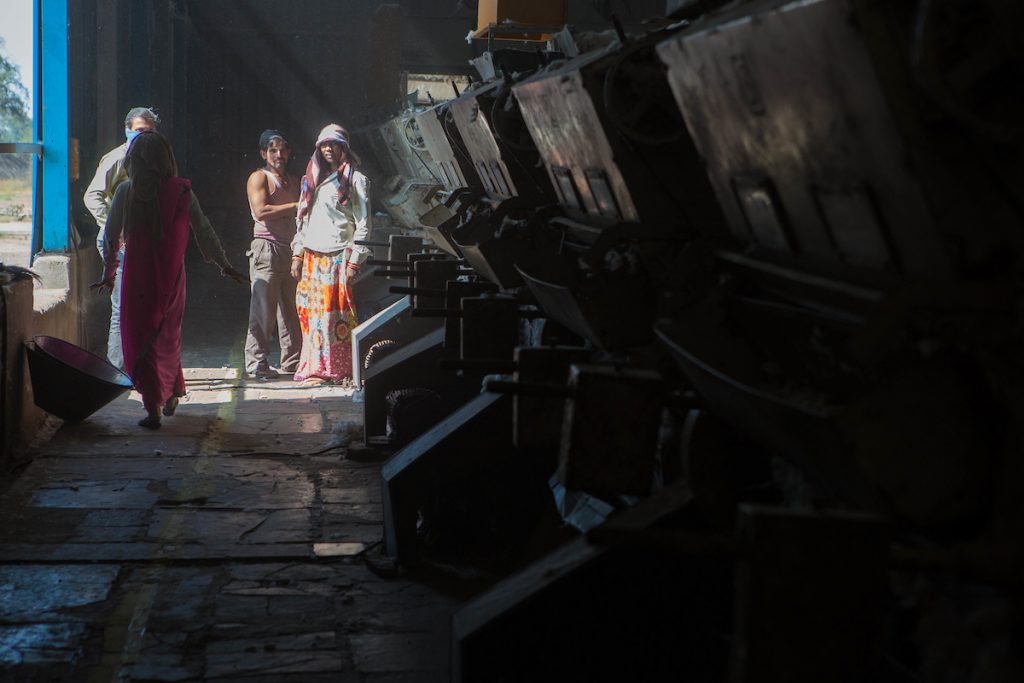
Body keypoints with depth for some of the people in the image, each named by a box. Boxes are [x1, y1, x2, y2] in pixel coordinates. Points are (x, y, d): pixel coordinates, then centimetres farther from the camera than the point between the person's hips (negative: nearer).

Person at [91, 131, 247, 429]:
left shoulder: (126, 192, -7)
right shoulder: (181, 191, -2)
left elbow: (110, 236, 0)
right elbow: (204, 231, 3)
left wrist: (109, 272, 13)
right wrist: (225, 265, 13)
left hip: (138, 273, -3)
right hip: (172, 275, 3)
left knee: (140, 337, 4)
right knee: (168, 334, 21)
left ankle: (153, 409, -1)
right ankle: (172, 395, 33)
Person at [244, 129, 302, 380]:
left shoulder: (292, 181, 21)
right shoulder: (258, 178, -1)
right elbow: (261, 211, -16)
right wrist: (296, 206, -13)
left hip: (291, 249, 7)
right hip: (267, 249, -7)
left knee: (292, 309, 8)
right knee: (264, 308, -7)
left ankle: (292, 361, 14)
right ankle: (257, 363, -3)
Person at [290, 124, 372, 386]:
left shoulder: (355, 180, 1)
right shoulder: (313, 179, 20)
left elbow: (363, 224, -4)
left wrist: (355, 261, -12)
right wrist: (297, 254, 12)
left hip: (338, 257, -6)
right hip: (312, 258, 6)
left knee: (335, 313, -9)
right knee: (311, 311, 2)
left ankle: (338, 370, -6)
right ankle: (316, 368, 7)